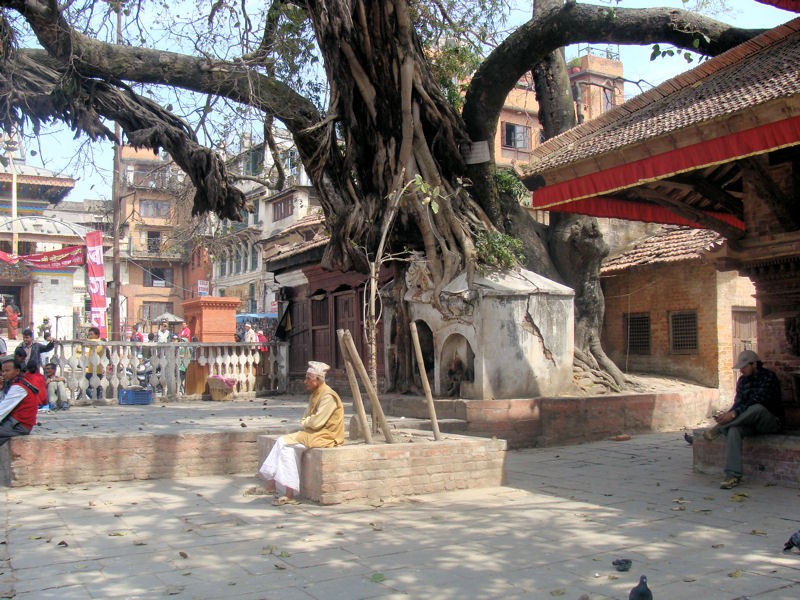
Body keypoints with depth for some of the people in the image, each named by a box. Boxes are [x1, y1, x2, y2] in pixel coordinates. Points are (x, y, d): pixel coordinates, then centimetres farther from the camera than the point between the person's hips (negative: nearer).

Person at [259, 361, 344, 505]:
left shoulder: (328, 396, -16)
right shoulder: (315, 394, 15)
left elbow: (316, 422, -21)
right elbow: (306, 418, 21)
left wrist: (305, 422, -1)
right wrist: (306, 422, -2)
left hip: (324, 436, -9)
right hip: (313, 433, 9)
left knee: (285, 443, -18)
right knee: (283, 442, -8)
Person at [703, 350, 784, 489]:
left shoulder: (768, 377, -10)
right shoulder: (743, 380, 12)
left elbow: (756, 401, -23)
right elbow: (738, 403, 5)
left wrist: (734, 413, -32)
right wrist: (728, 414, -17)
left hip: (771, 421, -5)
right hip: (750, 422, 5)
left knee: (757, 408, -39)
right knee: (733, 429, -29)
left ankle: (717, 429, -31)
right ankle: (733, 475, -37)